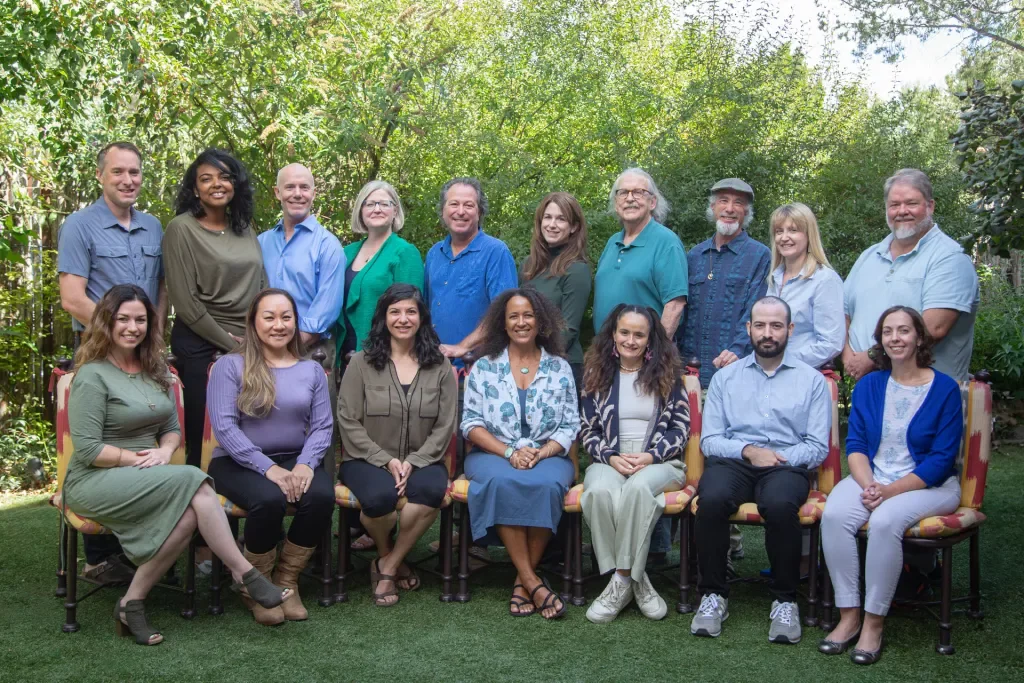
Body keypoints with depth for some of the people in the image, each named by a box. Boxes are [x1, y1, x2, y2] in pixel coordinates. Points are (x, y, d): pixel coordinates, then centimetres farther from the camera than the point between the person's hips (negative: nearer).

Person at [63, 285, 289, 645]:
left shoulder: (155, 370, 13)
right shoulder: (92, 376, -8)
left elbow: (172, 428, 15)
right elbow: (87, 449, -14)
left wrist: (163, 452, -7)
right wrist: (140, 459, -14)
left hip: (140, 481, 6)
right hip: (94, 482, -6)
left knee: (188, 515, -29)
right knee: (194, 483, -30)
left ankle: (132, 603, -17)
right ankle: (245, 575, -24)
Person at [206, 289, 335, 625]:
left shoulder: (312, 370, 13)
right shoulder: (230, 366, 0)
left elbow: (322, 426, 5)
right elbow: (224, 427, -11)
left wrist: (305, 464, -16)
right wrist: (268, 467, -20)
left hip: (296, 460, 3)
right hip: (239, 462, -3)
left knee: (321, 496, -29)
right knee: (269, 499, -35)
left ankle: (287, 579, -4)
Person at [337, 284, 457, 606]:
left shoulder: (439, 366, 7)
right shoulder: (361, 363, 2)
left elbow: (445, 425, 2)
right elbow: (348, 421, -3)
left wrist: (414, 462, -13)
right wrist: (386, 460, -13)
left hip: (421, 460, 2)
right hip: (368, 459, -1)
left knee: (432, 490, -33)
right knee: (380, 496, -34)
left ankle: (386, 566, -10)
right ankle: (388, 556, 2)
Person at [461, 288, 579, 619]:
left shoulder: (559, 369, 11)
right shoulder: (484, 368, 10)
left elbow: (570, 426, 6)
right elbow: (471, 423, 3)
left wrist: (541, 453, -12)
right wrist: (509, 452, -13)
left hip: (547, 456, 0)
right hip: (493, 454, 0)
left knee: (547, 484, -34)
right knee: (502, 482, -35)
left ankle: (522, 581, -23)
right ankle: (533, 582, -29)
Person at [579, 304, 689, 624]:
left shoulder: (667, 375, 10)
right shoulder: (597, 374, 13)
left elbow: (681, 428, 5)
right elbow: (588, 430, 10)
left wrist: (650, 457, -10)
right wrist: (612, 458, -8)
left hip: (659, 463, -1)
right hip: (609, 462, 1)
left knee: (637, 488, -37)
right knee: (599, 491, -35)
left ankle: (623, 579, -27)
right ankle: (634, 580, -24)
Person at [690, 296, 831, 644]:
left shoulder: (811, 380, 13)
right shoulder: (725, 377, 17)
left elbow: (818, 447, 5)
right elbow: (709, 440, 9)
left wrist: (779, 458, -12)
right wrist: (747, 450, -10)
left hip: (787, 466, -1)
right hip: (733, 460, 1)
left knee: (780, 504, -36)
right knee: (711, 499, -33)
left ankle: (785, 600, -17)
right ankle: (713, 595, -16)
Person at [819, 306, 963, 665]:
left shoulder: (945, 389, -4)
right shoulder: (868, 385, 9)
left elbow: (942, 459, -8)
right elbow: (855, 443, 5)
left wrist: (890, 491, -18)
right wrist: (867, 485, -15)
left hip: (928, 485, -4)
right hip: (871, 477, 4)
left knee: (885, 521, -34)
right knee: (833, 514, -27)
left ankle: (873, 623, -20)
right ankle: (848, 617, -18)